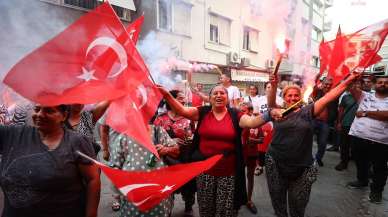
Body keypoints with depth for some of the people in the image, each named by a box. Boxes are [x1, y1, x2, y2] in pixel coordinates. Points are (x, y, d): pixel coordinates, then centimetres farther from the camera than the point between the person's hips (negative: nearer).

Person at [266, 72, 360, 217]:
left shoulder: (308, 111, 1)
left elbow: (328, 97, -5)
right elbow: (271, 102, -17)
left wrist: (349, 80, -9)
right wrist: (274, 85, -33)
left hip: (302, 167, 0)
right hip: (276, 164, 0)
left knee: (298, 203, 16)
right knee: (277, 198, 18)